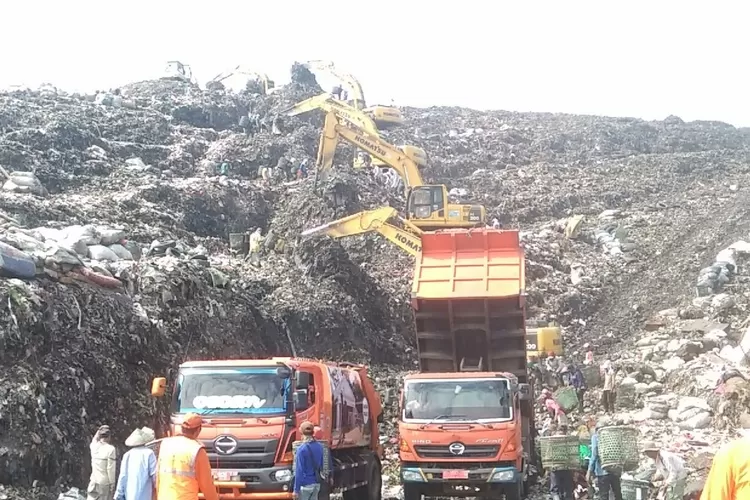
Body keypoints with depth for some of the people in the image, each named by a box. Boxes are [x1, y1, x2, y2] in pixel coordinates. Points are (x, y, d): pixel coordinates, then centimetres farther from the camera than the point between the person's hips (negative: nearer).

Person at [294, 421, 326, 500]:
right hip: (317, 484, 6)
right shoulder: (319, 447, 5)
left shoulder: (302, 449, -15)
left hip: (305, 484, -6)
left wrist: (296, 490, -12)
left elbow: (299, 471, -15)